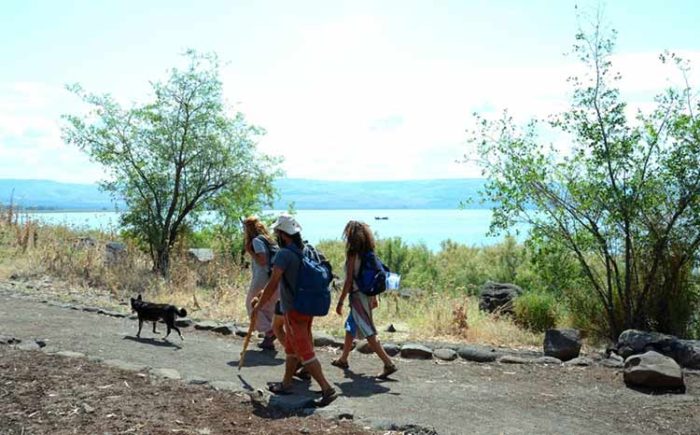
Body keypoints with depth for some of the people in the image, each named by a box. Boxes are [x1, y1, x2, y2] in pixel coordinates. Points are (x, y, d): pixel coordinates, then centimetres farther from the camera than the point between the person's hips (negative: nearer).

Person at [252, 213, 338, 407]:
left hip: (294, 309, -9)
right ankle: (285, 384, 34)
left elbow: (273, 283, -21)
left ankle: (327, 389, -5)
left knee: (305, 352, -3)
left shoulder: (284, 254, -18)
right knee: (291, 347, 22)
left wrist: (259, 305, -9)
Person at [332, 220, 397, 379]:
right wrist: (374, 298, 20)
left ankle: (388, 364, -8)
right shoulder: (368, 254, 6)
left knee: (369, 333, -6)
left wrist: (340, 302, -11)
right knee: (350, 327, 23)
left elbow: (349, 281, -17)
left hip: (357, 296, -9)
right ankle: (343, 360, 35)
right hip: (367, 295, 9)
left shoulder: (352, 255, -16)